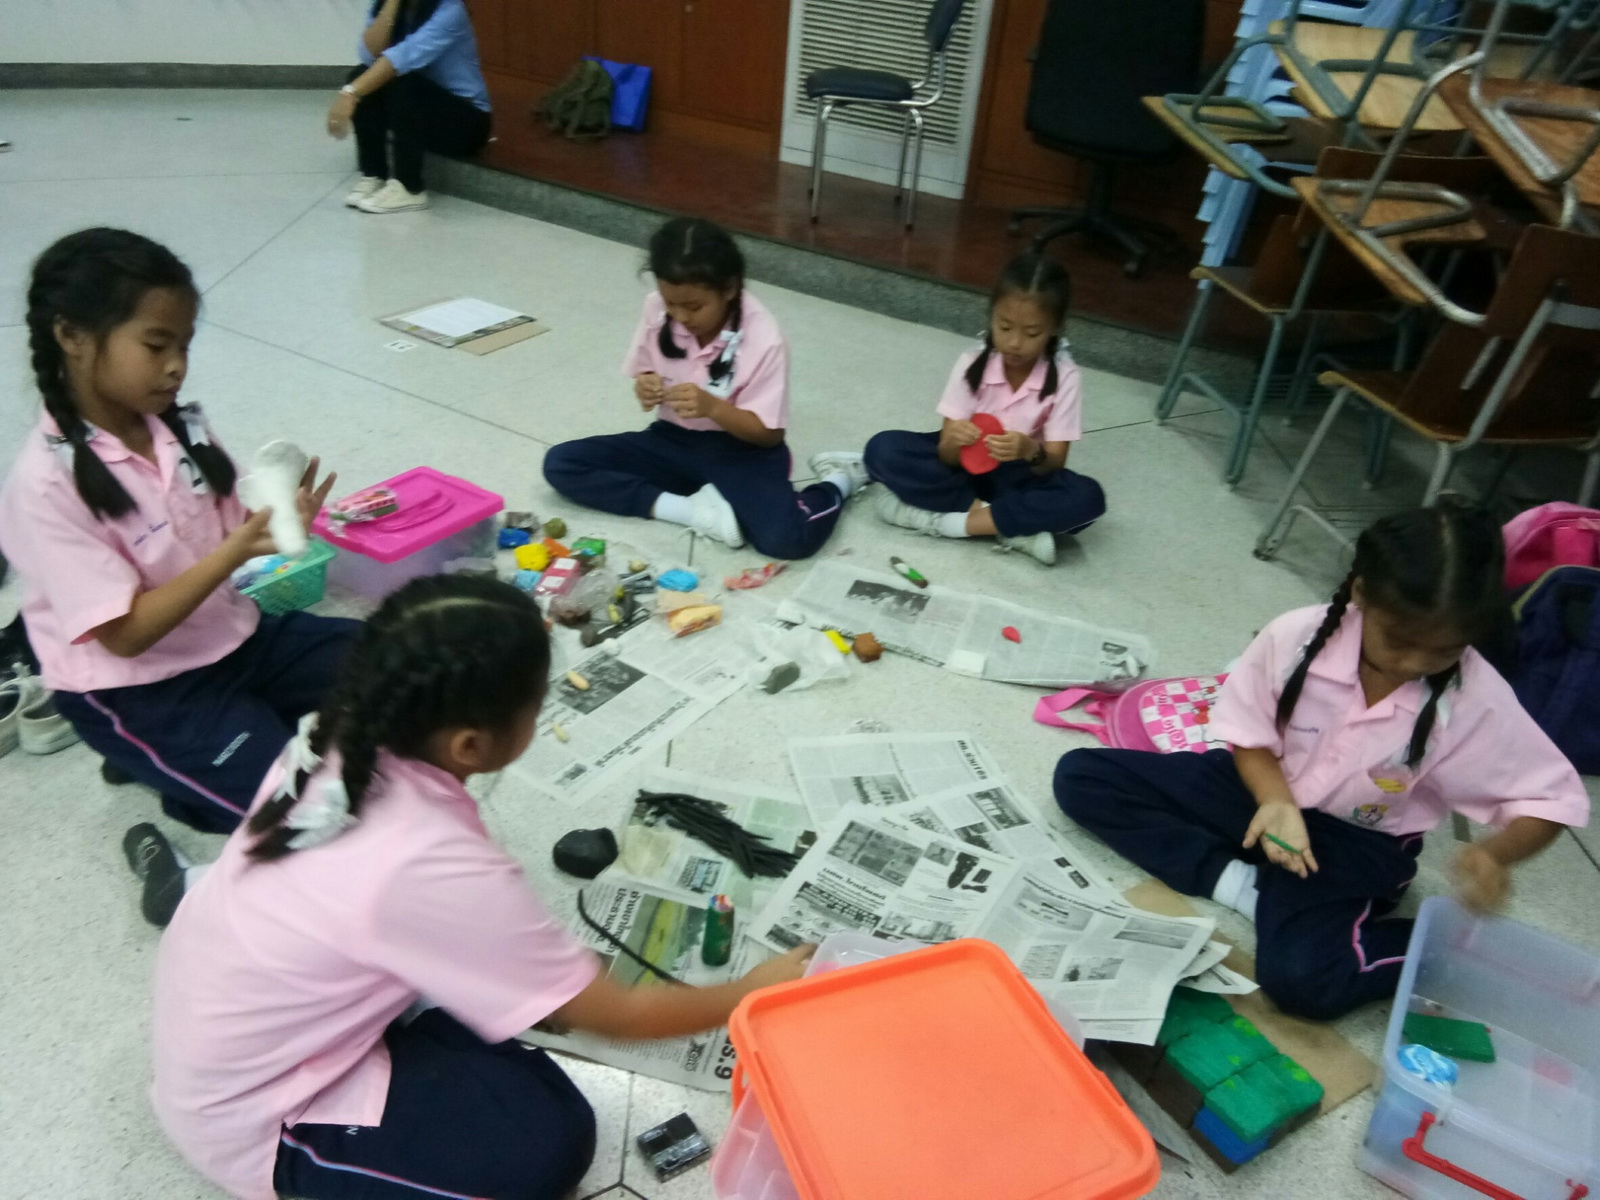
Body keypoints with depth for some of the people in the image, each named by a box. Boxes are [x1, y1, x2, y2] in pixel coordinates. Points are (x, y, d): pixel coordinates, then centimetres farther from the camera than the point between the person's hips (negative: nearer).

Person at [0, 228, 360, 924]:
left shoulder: (179, 428, -3)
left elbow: (226, 538, 2)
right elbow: (126, 633, -21)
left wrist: (275, 523, -22)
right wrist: (237, 550, -31)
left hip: (230, 638, 7)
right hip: (137, 693, -7)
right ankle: (166, 767, 6)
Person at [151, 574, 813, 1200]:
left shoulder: (336, 740, -14)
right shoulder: (437, 869, -35)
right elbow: (618, 1013, -22)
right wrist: (752, 992, -7)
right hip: (248, 1114, -7)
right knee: (552, 1139, -15)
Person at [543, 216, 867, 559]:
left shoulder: (763, 339, -21)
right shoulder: (657, 309, -9)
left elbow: (769, 434, -16)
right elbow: (645, 372, 7)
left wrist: (712, 406, -33)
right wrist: (646, 388, -19)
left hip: (740, 449, -5)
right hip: (674, 440, 6)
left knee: (788, 538, -34)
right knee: (559, 463, -12)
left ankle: (838, 481, 2)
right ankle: (692, 509, -18)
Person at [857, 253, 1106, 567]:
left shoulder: (1064, 377, -15)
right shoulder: (972, 364, -14)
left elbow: (1054, 463, -18)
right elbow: (948, 457, -17)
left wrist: (1031, 453, -40)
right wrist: (953, 442, -40)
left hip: (1020, 476, -1)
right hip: (967, 464, 1)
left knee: (1087, 498, -32)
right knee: (883, 448, -23)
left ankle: (954, 520, -26)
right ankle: (1014, 529, -24)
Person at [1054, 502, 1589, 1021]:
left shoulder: (1479, 700, -21)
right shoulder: (1297, 635, -21)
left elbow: (1553, 797, -10)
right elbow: (1250, 735, -7)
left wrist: (1498, 852, -32)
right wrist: (1277, 802, -27)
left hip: (1359, 840, -2)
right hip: (1265, 791, 3)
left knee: (1301, 978, -31)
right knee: (1080, 775, -12)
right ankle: (1238, 881, -17)